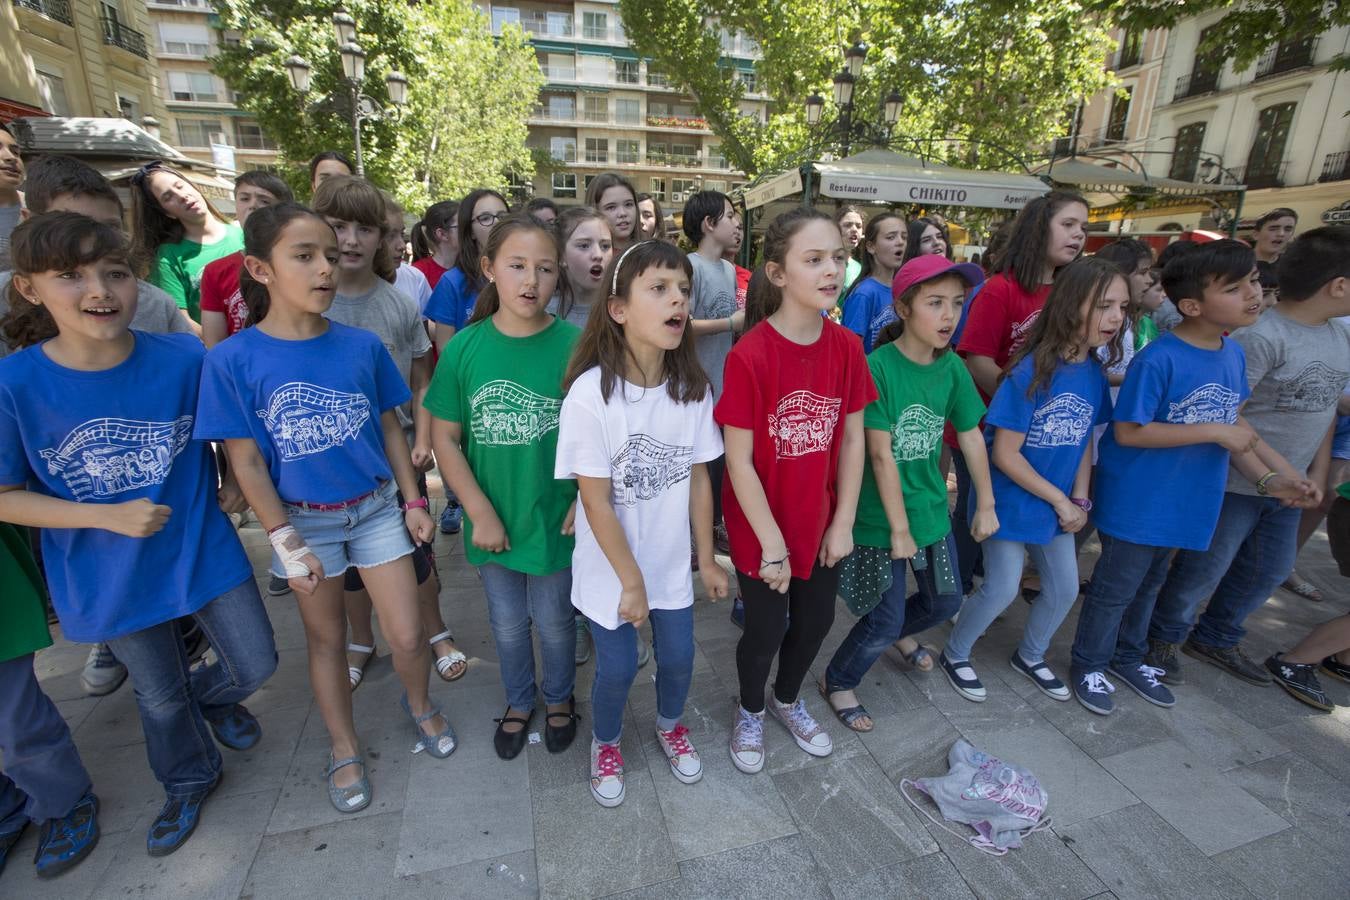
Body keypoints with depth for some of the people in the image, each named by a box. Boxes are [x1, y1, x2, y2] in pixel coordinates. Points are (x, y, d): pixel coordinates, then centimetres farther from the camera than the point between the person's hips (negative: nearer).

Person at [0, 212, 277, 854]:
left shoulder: (185, 359, -15)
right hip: (110, 577, 0)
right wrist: (110, 517, -20)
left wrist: (235, 484, -9)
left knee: (255, 665, 12)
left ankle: (210, 694, 50)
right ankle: (189, 782, 50)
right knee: (159, 696, 21)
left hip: (205, 550, 0)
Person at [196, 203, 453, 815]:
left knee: (406, 636, 4)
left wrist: (413, 500, 2)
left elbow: (390, 428, 1)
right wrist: (286, 542, -9)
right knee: (327, 639, 17)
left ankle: (419, 705, 37)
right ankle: (344, 749, 40)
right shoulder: (233, 360, -13)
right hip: (303, 519, -1)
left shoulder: (362, 346, -7)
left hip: (377, 508, 1)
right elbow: (245, 460, -9)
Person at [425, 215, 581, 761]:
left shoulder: (573, 345, -13)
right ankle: (519, 701, 49)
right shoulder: (465, 347, -8)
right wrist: (481, 513, -9)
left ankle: (560, 698, 48)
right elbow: (445, 437, -4)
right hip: (493, 521, 2)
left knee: (554, 621, 18)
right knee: (507, 624, 22)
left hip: (555, 519, -2)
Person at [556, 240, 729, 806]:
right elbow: (596, 501, -19)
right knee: (618, 666, 10)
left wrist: (708, 560, 4)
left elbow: (698, 479, -1)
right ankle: (605, 742, 44)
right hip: (610, 564, -3)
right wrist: (631, 581, -13)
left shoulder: (692, 388, -9)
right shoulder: (591, 393, -23)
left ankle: (670, 725, 50)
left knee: (678, 657, 16)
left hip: (672, 560, 4)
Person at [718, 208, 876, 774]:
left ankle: (789, 700, 52)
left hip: (820, 520, 5)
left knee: (816, 621, 21)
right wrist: (772, 544, -15)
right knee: (765, 631, 13)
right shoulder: (750, 356, -22)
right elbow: (738, 460, -19)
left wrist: (844, 522, -1)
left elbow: (852, 440, 0)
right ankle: (750, 711, 46)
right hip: (762, 526, -5)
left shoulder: (847, 347, -6)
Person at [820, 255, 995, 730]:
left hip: (932, 508, 6)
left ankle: (900, 631, 54)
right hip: (882, 515, -6)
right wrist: (899, 529, -17)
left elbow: (972, 437, 6)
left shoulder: (952, 367, -3)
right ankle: (837, 682, 30)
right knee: (885, 620, 4)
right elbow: (881, 456, -21)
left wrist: (986, 506, 10)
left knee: (946, 600, 22)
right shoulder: (878, 366, -21)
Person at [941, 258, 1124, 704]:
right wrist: (1060, 500, -14)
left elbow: (1084, 440, 8)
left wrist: (1080, 499, -3)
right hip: (1012, 502, -7)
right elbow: (1005, 454, -22)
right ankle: (954, 655, 25)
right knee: (1002, 589, 0)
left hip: (1059, 505, 7)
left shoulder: (1095, 372, -2)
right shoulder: (1031, 372, -23)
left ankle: (1030, 656, 41)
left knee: (1064, 589, 16)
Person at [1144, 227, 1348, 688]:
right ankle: (1163, 637, 25)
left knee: (1271, 570, 21)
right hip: (1236, 482, -9)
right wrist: (1275, 473, -19)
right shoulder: (1262, 337, -21)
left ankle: (1216, 639, 39)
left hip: (1289, 484, 9)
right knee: (1205, 568, 3)